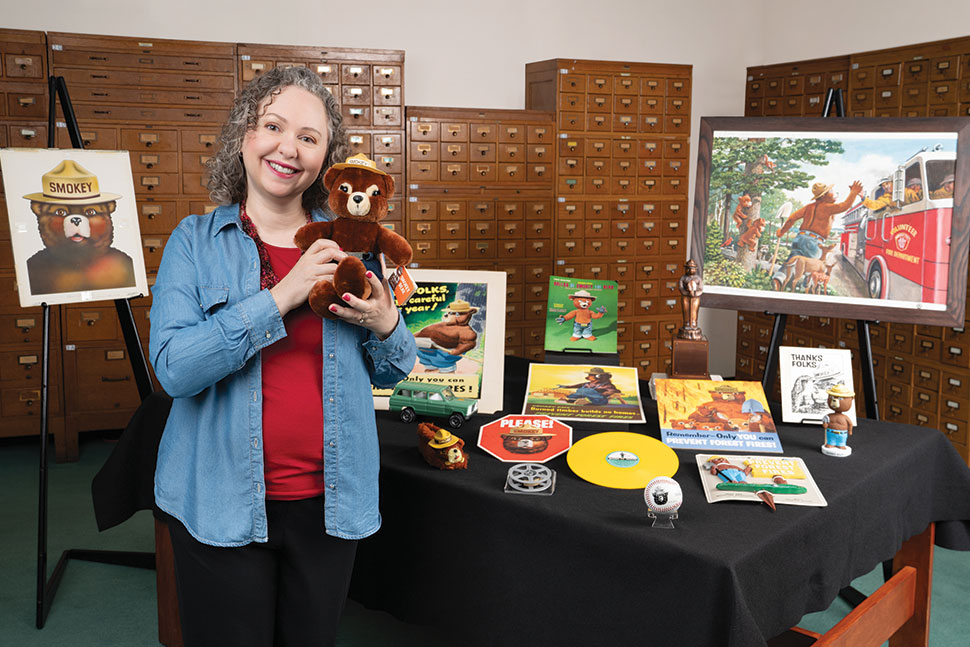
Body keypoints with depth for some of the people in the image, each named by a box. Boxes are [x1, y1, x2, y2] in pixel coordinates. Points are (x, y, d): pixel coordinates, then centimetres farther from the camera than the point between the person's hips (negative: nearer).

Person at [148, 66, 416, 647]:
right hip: (223, 501, -2)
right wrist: (283, 295, -22)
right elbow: (174, 368, -17)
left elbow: (392, 372, 9)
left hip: (329, 497, 3)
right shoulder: (196, 241, -3)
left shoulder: (347, 244, 3)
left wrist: (383, 325, -14)